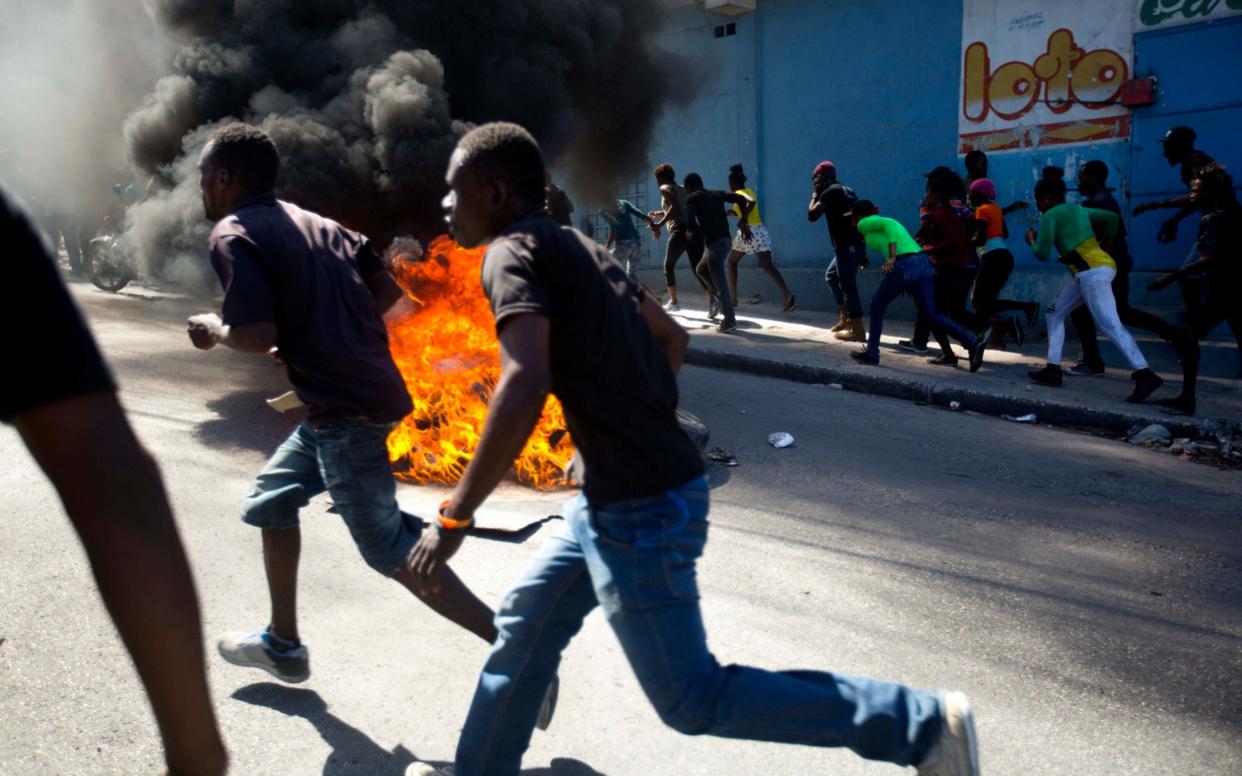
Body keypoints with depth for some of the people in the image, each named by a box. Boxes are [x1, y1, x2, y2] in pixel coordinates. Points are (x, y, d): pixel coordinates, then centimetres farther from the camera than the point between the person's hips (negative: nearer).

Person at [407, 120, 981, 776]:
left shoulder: (513, 253, -12)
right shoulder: (575, 247, 14)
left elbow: (524, 389, -28)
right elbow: (672, 339, 21)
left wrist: (455, 515, -20)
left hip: (639, 509, -10)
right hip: (615, 498, 10)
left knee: (693, 699, 4)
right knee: (523, 628, 21)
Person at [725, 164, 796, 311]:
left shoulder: (739, 194, -2)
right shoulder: (750, 191, 21)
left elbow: (751, 202, -25)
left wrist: (743, 220, -25)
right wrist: (727, 212, 34)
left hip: (748, 231, -6)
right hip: (761, 231, 6)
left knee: (732, 262, 15)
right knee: (768, 265, -6)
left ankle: (733, 298, 14)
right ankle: (788, 295, -26)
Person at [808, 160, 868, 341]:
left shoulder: (830, 192, -8)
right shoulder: (846, 190, 20)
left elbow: (811, 215, -13)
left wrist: (815, 195, 5)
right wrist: (863, 253, 21)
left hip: (846, 246, -10)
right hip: (854, 244, 10)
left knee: (848, 286, -7)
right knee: (831, 276, 23)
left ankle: (858, 330, -7)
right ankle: (845, 318, 24)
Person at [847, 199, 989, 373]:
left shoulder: (864, 224, 7)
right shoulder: (882, 222, 31)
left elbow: (889, 224, -10)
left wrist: (892, 257, -18)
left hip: (904, 265, -7)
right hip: (924, 262, 7)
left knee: (877, 305, 13)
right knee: (931, 314, 8)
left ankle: (871, 353, 20)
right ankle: (973, 342, -7)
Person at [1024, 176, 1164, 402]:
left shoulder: (1050, 216, -2)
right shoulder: (1078, 209, 22)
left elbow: (1043, 254, -7)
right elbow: (1112, 218, 24)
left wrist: (1032, 241, 13)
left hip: (1092, 272, -10)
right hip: (1096, 269, 10)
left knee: (1109, 325, -16)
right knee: (1055, 314, 16)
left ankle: (1145, 375, -23)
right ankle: (1053, 370, 13)